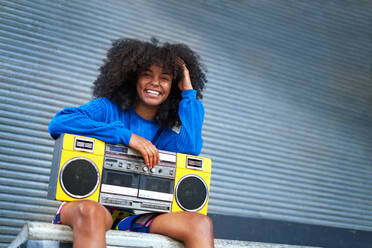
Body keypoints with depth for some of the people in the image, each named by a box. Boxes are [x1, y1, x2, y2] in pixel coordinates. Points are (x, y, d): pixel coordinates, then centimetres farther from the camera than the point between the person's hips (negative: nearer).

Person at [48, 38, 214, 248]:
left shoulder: (166, 130, 14)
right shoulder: (108, 108, 5)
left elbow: (190, 149, -8)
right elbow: (59, 123, -13)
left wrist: (189, 93, 1)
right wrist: (127, 136, -18)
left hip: (135, 217, 3)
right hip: (89, 202, -3)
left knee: (201, 223, -22)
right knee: (92, 212, -40)